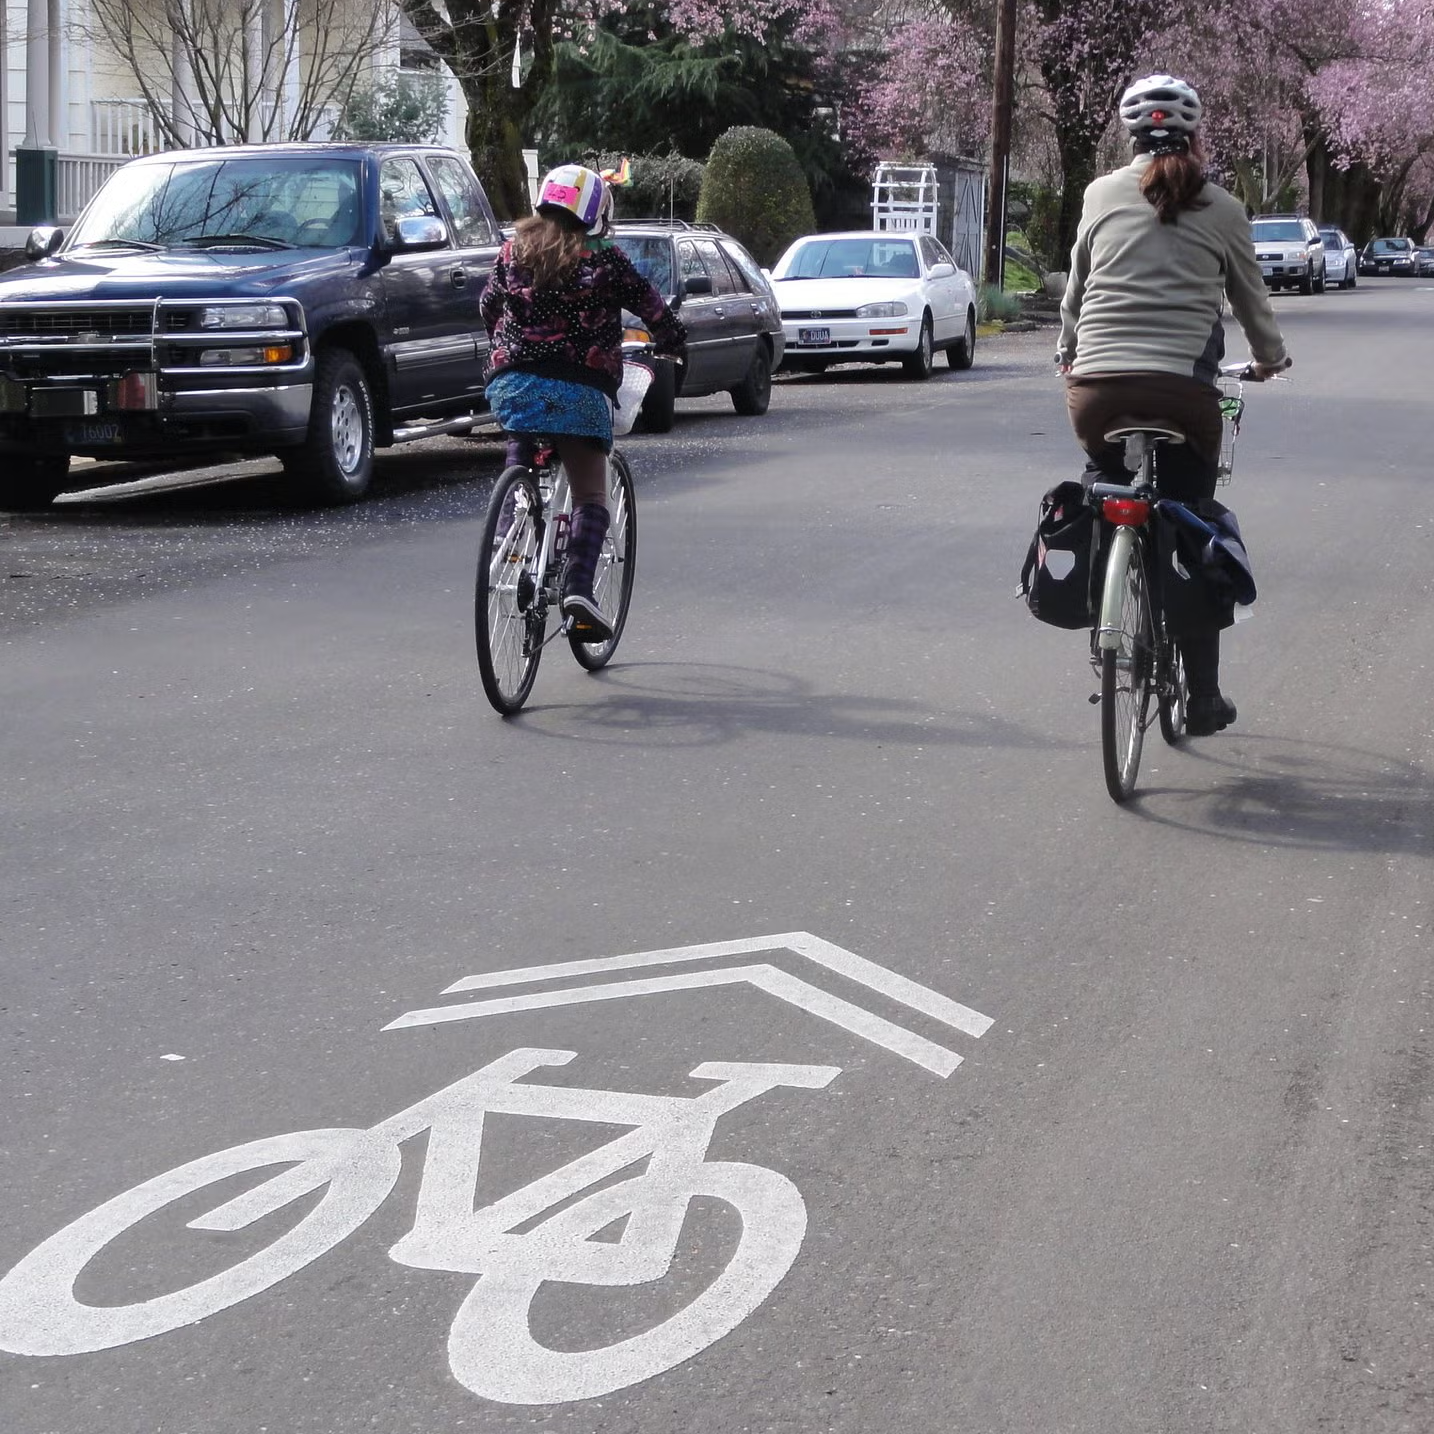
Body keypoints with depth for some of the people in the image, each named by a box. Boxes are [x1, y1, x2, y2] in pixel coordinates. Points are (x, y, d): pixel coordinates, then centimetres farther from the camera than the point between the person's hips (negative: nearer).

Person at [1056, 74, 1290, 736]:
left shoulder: (1102, 194, 10)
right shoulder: (1222, 210, 9)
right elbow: (1250, 297, 21)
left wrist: (1069, 351, 36)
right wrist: (1269, 356, 40)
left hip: (1096, 384, 1)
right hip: (1184, 391, -1)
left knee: (1103, 487, 28)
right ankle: (1202, 698, 12)